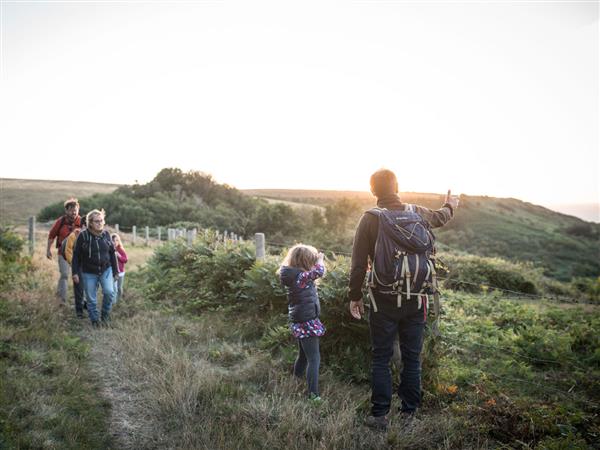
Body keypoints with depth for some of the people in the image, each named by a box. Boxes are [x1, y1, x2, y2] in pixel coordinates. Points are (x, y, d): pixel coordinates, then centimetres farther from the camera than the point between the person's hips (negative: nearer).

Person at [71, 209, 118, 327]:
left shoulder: (106, 234, 0)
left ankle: (105, 313, 10)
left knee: (109, 292, -15)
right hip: (89, 273, -1)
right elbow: (76, 255, -4)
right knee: (91, 299, 6)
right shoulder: (83, 236, -10)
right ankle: (94, 320, 24)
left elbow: (112, 253, 7)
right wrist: (75, 272, -6)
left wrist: (115, 271, 9)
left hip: (106, 270, 2)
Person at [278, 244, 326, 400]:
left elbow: (311, 272, 14)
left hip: (300, 322, 10)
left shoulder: (293, 274, 4)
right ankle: (313, 394, -3)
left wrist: (315, 260, 5)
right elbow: (319, 271, -18)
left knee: (303, 355, 25)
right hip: (307, 323, -10)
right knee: (314, 359, -4)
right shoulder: (300, 276, -24)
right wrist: (320, 259, 0)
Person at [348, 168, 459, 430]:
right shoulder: (418, 213, 0)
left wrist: (355, 296, 2)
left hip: (384, 300, -2)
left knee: (380, 358, 8)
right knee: (412, 358, 13)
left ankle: (380, 415, 13)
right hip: (416, 300, 3)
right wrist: (450, 206, 47)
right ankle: (409, 413, 23)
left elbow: (359, 263, -9)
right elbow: (440, 218, 24)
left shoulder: (369, 219, -9)